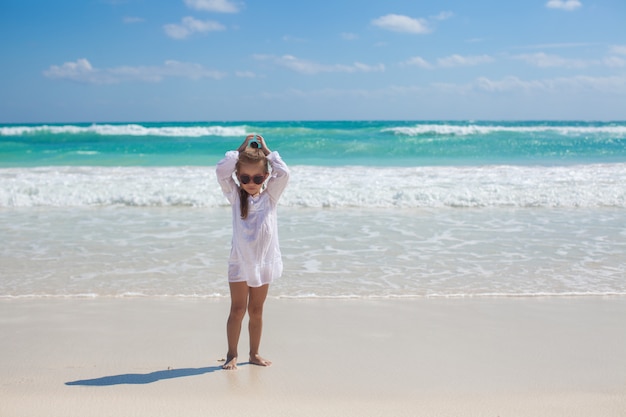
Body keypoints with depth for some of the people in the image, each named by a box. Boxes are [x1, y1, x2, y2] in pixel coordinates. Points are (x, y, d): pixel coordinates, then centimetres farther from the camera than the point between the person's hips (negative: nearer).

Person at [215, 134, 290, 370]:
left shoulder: (270, 197, 1)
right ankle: (232, 354, 8)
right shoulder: (236, 197, 0)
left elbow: (283, 174, -13)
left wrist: (265, 150, -5)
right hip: (240, 261, -1)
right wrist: (241, 149, -7)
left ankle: (254, 353, 21)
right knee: (238, 309, 0)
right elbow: (222, 170, -13)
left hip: (263, 261, 1)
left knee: (256, 311, 10)